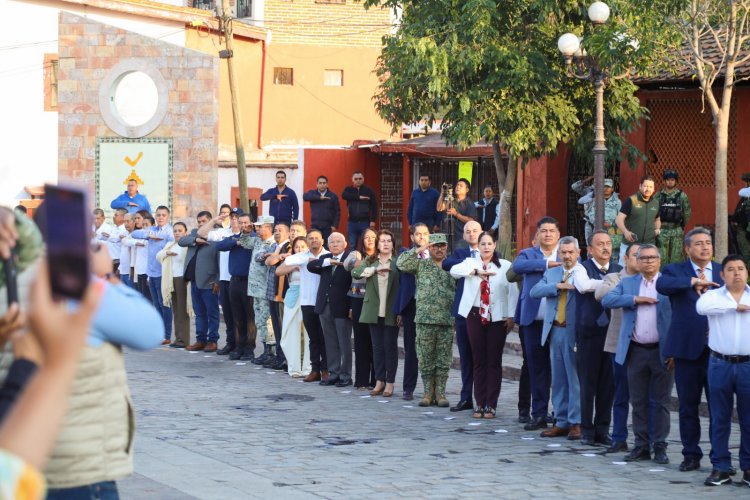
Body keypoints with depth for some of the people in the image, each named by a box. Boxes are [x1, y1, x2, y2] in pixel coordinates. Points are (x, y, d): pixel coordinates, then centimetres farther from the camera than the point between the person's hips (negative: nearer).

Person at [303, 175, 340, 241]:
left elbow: (337, 212, 4)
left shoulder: (333, 196, 5)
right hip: (315, 226, 1)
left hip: (328, 227, -1)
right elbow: (305, 196, -15)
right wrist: (319, 197, -20)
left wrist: (335, 225, -6)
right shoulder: (312, 193, 7)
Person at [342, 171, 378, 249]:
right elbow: (344, 195, -16)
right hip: (352, 222, 1)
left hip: (365, 222, -1)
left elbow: (374, 207, 2)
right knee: (352, 246, 3)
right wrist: (359, 197, -18)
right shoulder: (349, 189, 8)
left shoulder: (369, 191, 5)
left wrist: (373, 221, -7)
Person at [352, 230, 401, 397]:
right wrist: (375, 269, -15)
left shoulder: (397, 262, 2)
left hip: (391, 312, -3)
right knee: (377, 346, 6)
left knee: (390, 346, 1)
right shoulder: (369, 261, 11)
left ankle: (390, 383, 6)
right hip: (374, 311, 3)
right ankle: (380, 381, 13)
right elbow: (355, 272, -5)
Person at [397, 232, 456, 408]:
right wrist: (418, 250, -9)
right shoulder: (421, 265, 7)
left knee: (444, 360, 3)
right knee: (425, 359, 2)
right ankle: (428, 392, 11)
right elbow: (401, 263, -6)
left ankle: (440, 393, 10)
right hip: (425, 320, -1)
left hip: (447, 321, 1)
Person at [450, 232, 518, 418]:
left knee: (494, 362, 1)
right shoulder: (471, 263, 8)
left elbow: (513, 292, 0)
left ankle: (491, 405, 4)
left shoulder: (505, 266, 2)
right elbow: (454, 270, -12)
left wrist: (511, 316, -8)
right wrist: (477, 272, -26)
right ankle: (480, 404, 10)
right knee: (479, 361, 6)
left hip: (497, 318, -2)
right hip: (475, 316, 2)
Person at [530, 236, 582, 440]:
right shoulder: (551, 273, 13)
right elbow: (534, 291, -2)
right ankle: (561, 422, 16)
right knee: (558, 380, 10)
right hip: (555, 331, 6)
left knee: (575, 379, -3)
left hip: (573, 332, -6)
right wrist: (558, 286, -14)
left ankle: (576, 423, 2)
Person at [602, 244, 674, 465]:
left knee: (661, 402, 2)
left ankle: (660, 446, 8)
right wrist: (635, 299, -13)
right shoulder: (627, 283, 11)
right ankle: (641, 446, 13)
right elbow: (607, 299, -4)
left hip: (662, 351, -3)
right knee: (638, 402, 7)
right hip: (636, 351, 3)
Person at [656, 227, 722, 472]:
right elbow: (662, 284, -21)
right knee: (688, 407, 8)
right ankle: (691, 455, 19)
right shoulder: (675, 270, 2)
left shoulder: (724, 272, 9)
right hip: (688, 349, -1)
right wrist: (693, 281, -33)